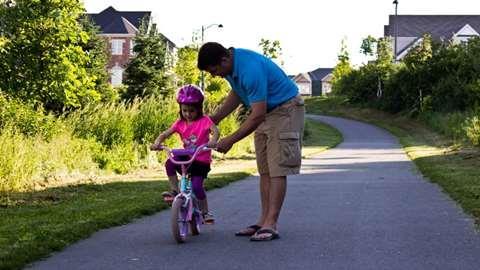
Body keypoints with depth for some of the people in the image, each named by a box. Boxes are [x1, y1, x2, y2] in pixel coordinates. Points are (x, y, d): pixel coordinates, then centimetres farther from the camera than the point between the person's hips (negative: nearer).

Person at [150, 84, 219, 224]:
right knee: (170, 164, -24)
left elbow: (215, 131, -24)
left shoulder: (204, 121, -7)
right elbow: (165, 134, -3)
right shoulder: (180, 123, 3)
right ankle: (175, 191, -9)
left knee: (197, 186, -17)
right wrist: (157, 143, -24)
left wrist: (213, 141, -47)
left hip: (201, 161, -4)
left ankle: (205, 212, 7)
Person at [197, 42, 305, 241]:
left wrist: (230, 140, -26)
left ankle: (271, 224, -16)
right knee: (264, 170, 7)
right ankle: (264, 220, 9)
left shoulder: (251, 70, -32)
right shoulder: (232, 64, -3)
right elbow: (237, 93, 16)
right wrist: (214, 119, 10)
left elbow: (257, 115, -31)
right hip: (266, 112, 10)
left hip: (285, 109, -10)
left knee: (278, 170, -13)